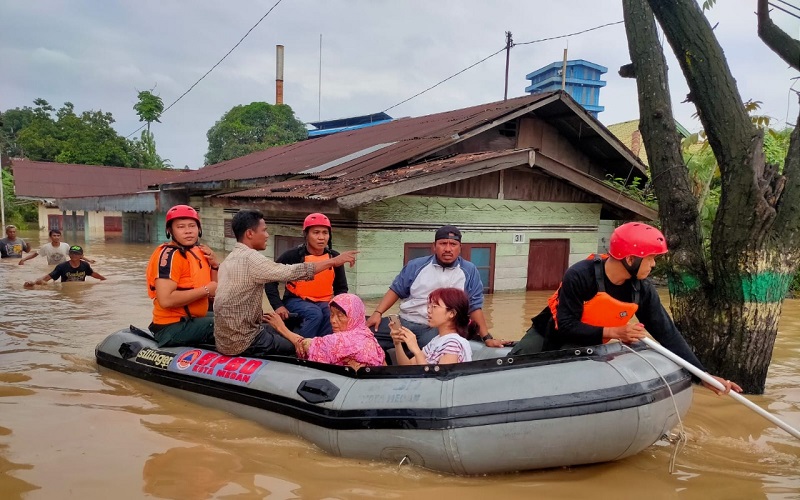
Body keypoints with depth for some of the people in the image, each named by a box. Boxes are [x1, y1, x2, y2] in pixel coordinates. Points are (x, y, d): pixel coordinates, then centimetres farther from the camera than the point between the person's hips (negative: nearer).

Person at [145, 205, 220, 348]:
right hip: (173, 327, -10)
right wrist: (205, 290, -21)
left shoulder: (198, 252, 12)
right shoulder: (169, 255, -16)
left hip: (193, 319, 10)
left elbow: (214, 290, 13)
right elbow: (165, 300, -27)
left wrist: (215, 265, -3)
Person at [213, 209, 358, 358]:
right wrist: (334, 261, -16)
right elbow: (292, 272, -22)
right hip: (240, 342, -9)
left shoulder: (230, 258, 11)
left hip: (226, 337, 9)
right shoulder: (250, 258, -19)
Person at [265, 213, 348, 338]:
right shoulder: (293, 255, -9)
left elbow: (341, 288, 13)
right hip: (296, 301, -3)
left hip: (323, 303, 3)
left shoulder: (334, 257, 1)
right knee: (315, 313, -35)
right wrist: (278, 305, -15)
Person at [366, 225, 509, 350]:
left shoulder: (469, 271, 4)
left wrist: (487, 338, 6)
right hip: (404, 323, 3)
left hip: (438, 330, -2)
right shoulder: (416, 266, 8)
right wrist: (378, 313, 1)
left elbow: (474, 307, 9)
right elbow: (396, 290, 13)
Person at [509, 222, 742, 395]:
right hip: (550, 333, -3)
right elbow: (566, 327, -28)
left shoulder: (643, 290, -12)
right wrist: (613, 332, -33)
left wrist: (704, 375, -10)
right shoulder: (579, 276, -30)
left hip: (587, 347, 4)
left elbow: (667, 333, -7)